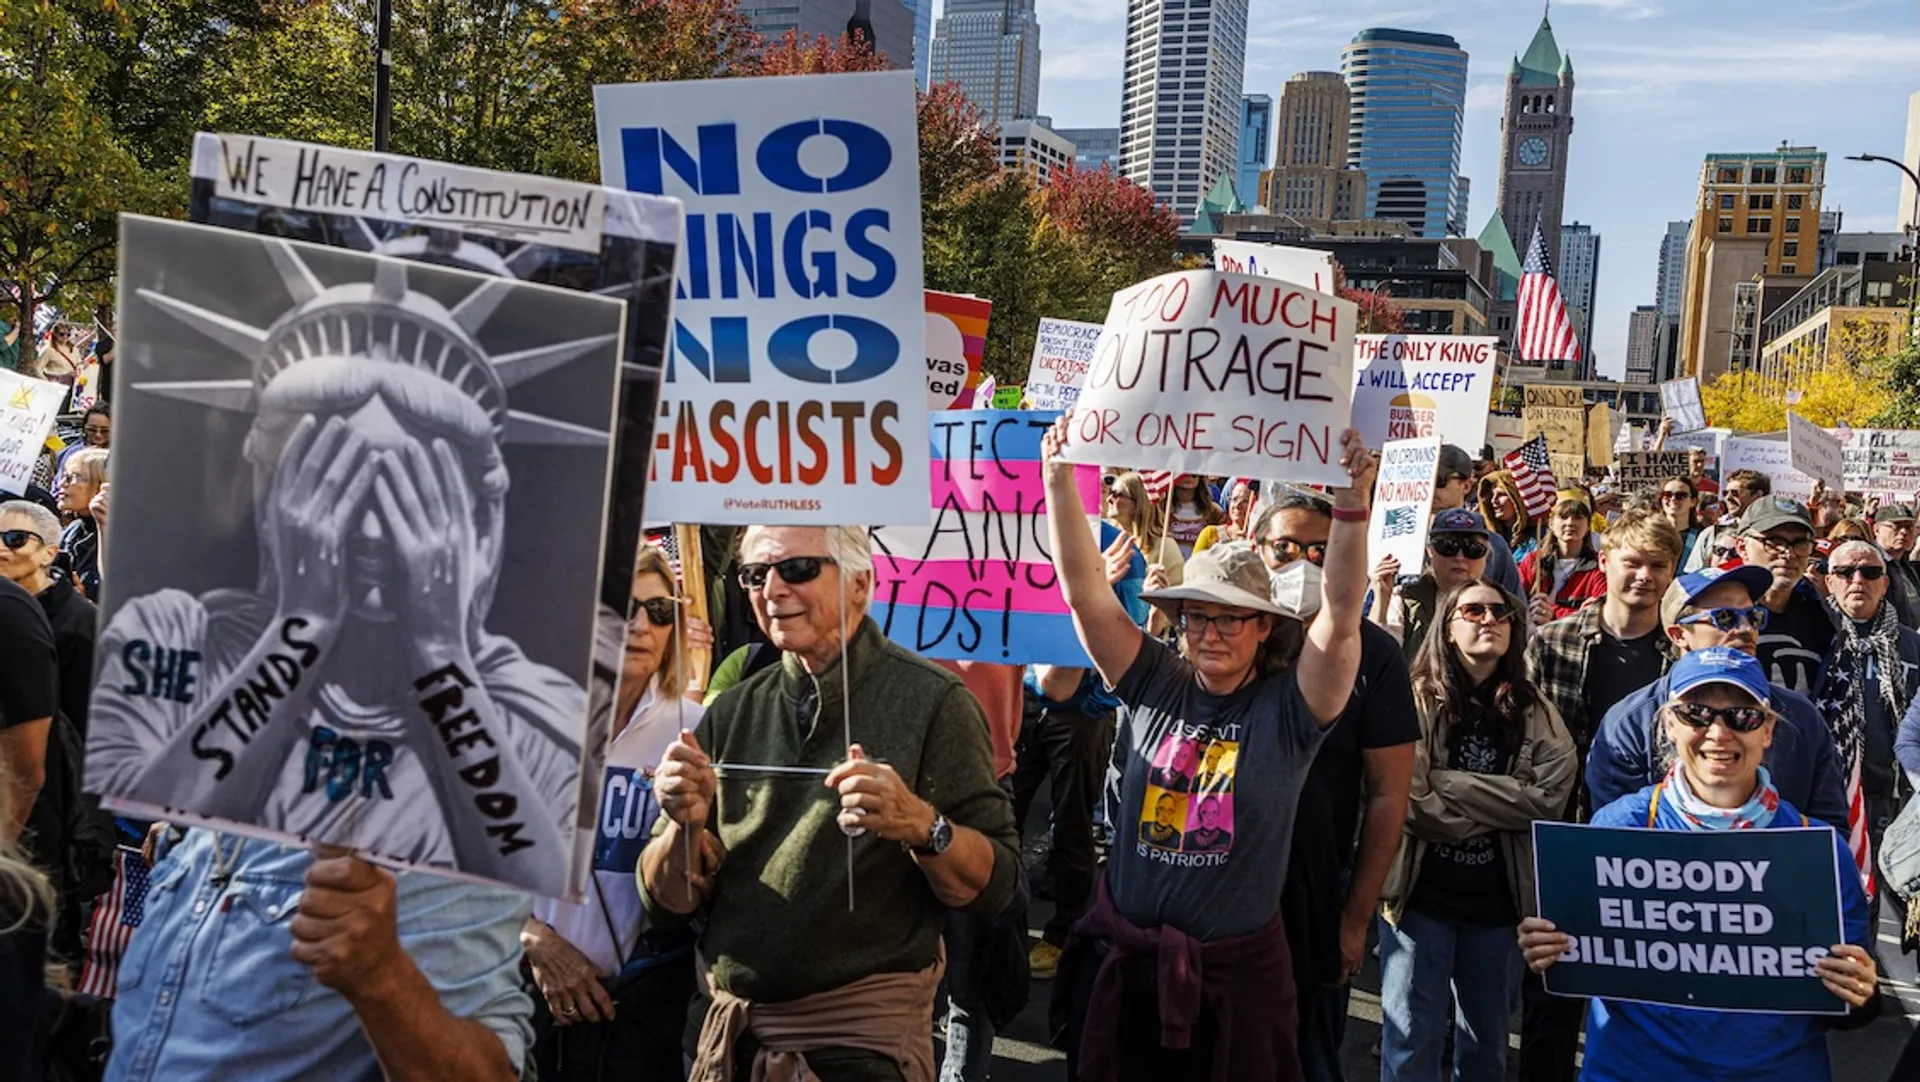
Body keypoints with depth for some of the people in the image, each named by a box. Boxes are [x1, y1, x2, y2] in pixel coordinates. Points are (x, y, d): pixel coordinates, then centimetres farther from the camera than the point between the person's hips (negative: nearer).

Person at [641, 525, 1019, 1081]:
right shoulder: (731, 711, 3)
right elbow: (668, 905, 2)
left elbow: (994, 887, -11)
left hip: (865, 1036, -4)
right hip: (724, 1028, 5)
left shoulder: (931, 699, -9)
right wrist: (687, 824, -17)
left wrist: (922, 826, -30)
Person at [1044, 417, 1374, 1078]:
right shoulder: (1153, 686, 0)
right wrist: (1059, 479, -17)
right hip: (1120, 964, 2)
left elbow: (1341, 618, -19)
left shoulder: (1289, 706, -5)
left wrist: (1351, 505, -30)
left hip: (1236, 974, -2)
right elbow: (1085, 590, -7)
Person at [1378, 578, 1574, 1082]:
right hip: (1421, 893, -3)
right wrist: (1495, 811, -9)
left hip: (1500, 899, 3)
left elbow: (1549, 797, -10)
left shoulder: (1536, 713, 4)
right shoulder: (1416, 700, -6)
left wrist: (1450, 784, -15)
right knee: (1412, 1041, 1)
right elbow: (1406, 798, -15)